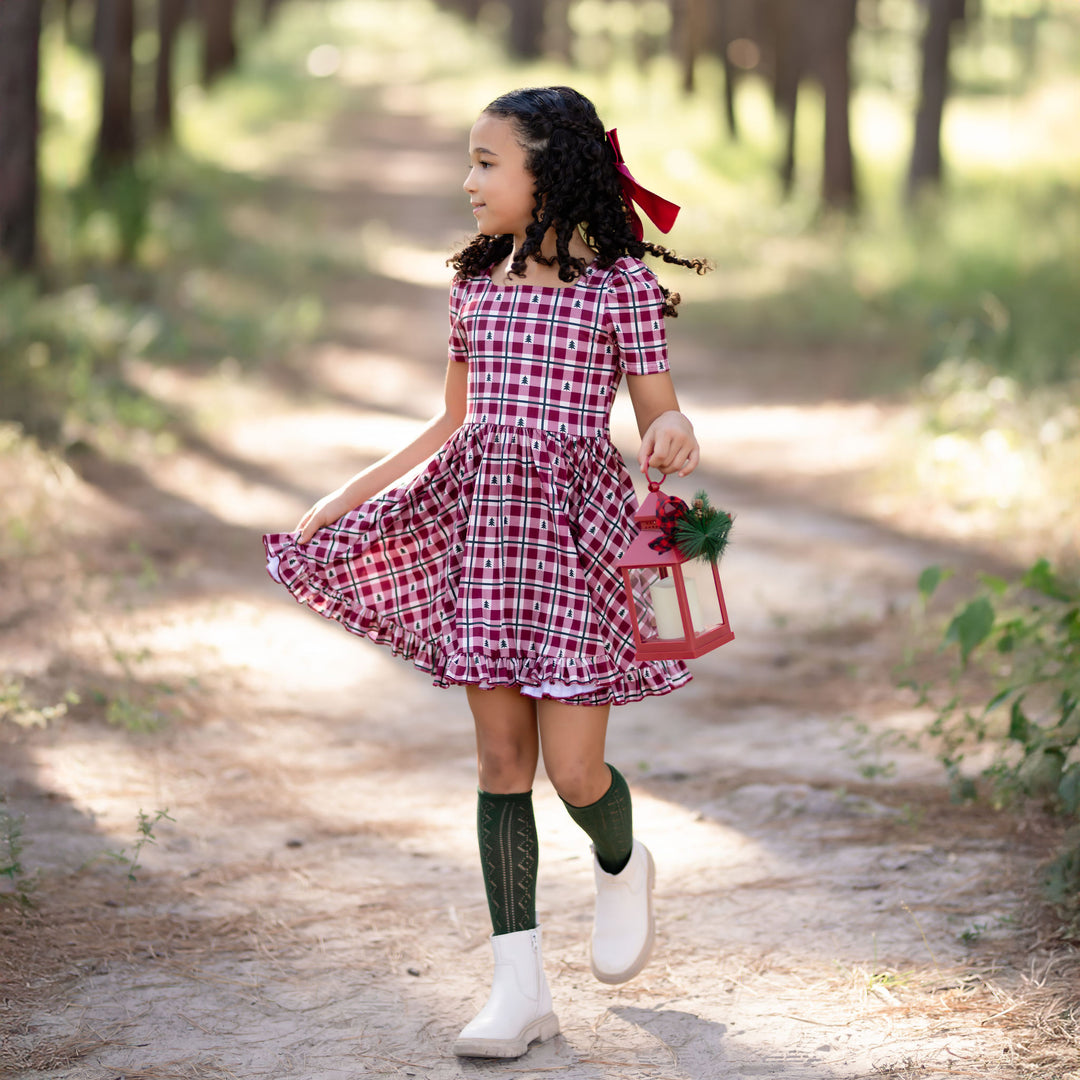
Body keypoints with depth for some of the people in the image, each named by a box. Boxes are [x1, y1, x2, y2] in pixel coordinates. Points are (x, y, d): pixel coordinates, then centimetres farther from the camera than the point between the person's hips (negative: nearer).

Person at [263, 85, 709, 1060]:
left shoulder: (620, 282, -5)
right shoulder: (476, 283, 10)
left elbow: (658, 411, -2)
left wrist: (676, 434, -27)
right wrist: (342, 501, 18)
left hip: (575, 535, -5)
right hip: (483, 526, 5)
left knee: (573, 767, -5)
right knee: (501, 760, 4)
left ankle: (621, 865, 32)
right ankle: (520, 988, 9)